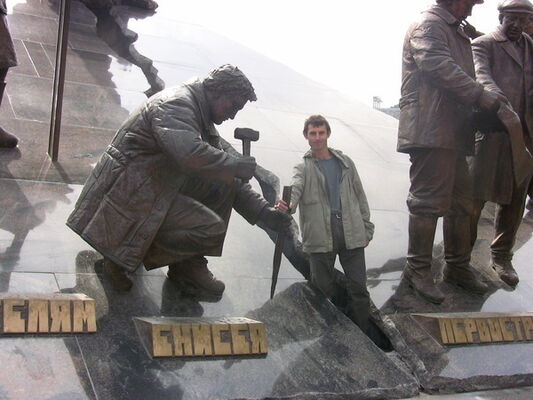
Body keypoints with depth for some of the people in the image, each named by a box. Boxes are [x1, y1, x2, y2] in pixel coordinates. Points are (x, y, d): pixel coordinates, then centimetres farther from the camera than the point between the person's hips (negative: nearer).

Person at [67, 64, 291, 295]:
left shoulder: (203, 120, 14)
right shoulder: (175, 105, -17)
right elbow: (191, 155, -37)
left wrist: (263, 211, 3)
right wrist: (240, 166, -22)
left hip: (152, 186, 10)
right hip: (130, 194, -10)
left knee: (224, 185, 5)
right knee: (212, 229, -17)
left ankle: (190, 264, 6)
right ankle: (123, 255, -3)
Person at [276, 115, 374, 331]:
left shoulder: (345, 162, 16)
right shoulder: (303, 168, 8)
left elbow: (359, 196, 18)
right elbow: (295, 187, -14)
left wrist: (366, 228, 12)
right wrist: (288, 204, -37)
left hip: (351, 233, 2)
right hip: (321, 236, -2)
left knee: (359, 288, 3)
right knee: (324, 290, 4)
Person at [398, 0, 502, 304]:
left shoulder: (457, 33, 27)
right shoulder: (429, 26, -4)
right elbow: (440, 67, -20)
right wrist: (480, 95, -24)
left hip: (453, 133, 10)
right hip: (430, 129, -10)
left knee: (461, 202, 13)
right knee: (429, 200, -9)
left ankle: (458, 267, 23)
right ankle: (418, 269, 1)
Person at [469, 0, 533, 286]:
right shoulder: (483, 44, 3)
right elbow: (481, 75, -16)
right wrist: (497, 99, -36)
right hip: (491, 131, -5)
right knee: (476, 195, -4)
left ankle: (501, 257, 20)